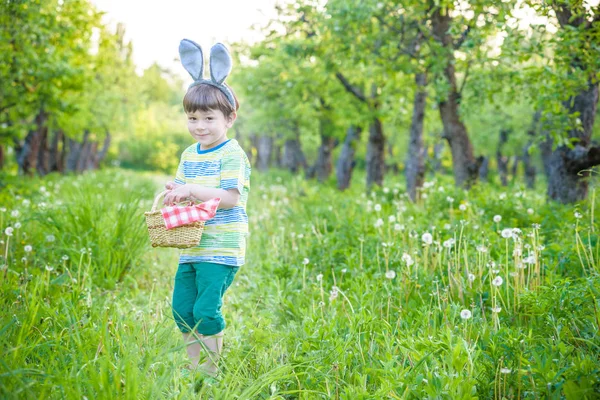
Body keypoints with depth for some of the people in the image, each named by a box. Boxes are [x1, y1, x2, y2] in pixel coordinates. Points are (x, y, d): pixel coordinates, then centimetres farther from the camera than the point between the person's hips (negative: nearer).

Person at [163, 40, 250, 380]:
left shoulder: (232, 154, -10)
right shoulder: (189, 155, 14)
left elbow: (231, 197, -20)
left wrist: (193, 190, -28)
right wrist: (174, 193, -4)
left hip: (221, 249, -8)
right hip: (191, 246, 8)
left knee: (206, 310, -8)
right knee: (182, 308, 11)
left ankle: (210, 368, 7)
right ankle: (193, 365, 25)